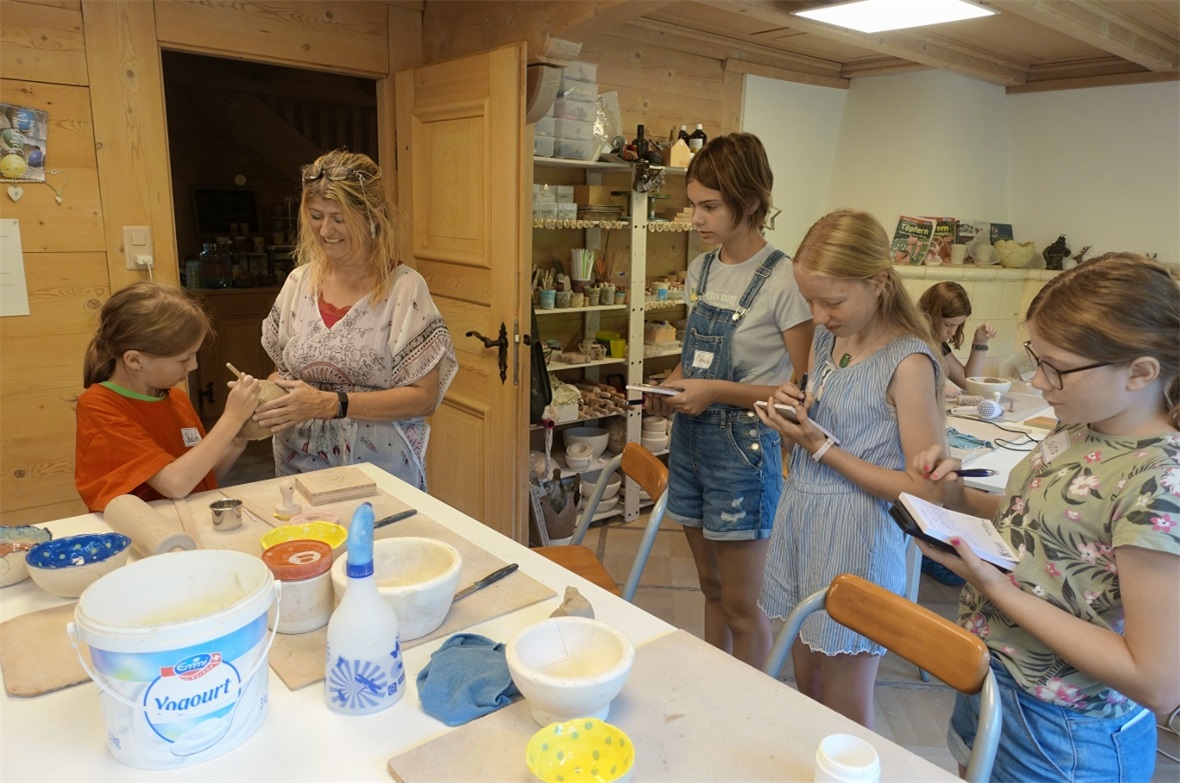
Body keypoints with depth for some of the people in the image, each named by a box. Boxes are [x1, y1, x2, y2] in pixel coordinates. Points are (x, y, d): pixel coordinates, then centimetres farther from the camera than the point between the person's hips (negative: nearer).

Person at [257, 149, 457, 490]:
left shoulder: (405, 288, -12)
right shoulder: (299, 282, 2)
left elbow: (424, 397, -15)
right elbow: (285, 370, 14)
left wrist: (330, 403, -22)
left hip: (380, 470, -4)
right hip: (300, 467, 4)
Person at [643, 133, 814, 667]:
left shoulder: (783, 281, -16)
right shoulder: (701, 269, 6)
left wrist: (718, 392, -21)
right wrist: (671, 385, -1)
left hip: (742, 446, -7)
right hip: (690, 437, 7)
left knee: (740, 606, 7)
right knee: (711, 587, 21)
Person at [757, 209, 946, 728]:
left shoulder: (908, 362, -16)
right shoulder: (826, 339, 6)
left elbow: (922, 488, -17)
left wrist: (822, 448, -19)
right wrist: (794, 410, -5)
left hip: (857, 541, -7)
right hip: (800, 522, 7)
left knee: (844, 722, 10)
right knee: (806, 693, 19)